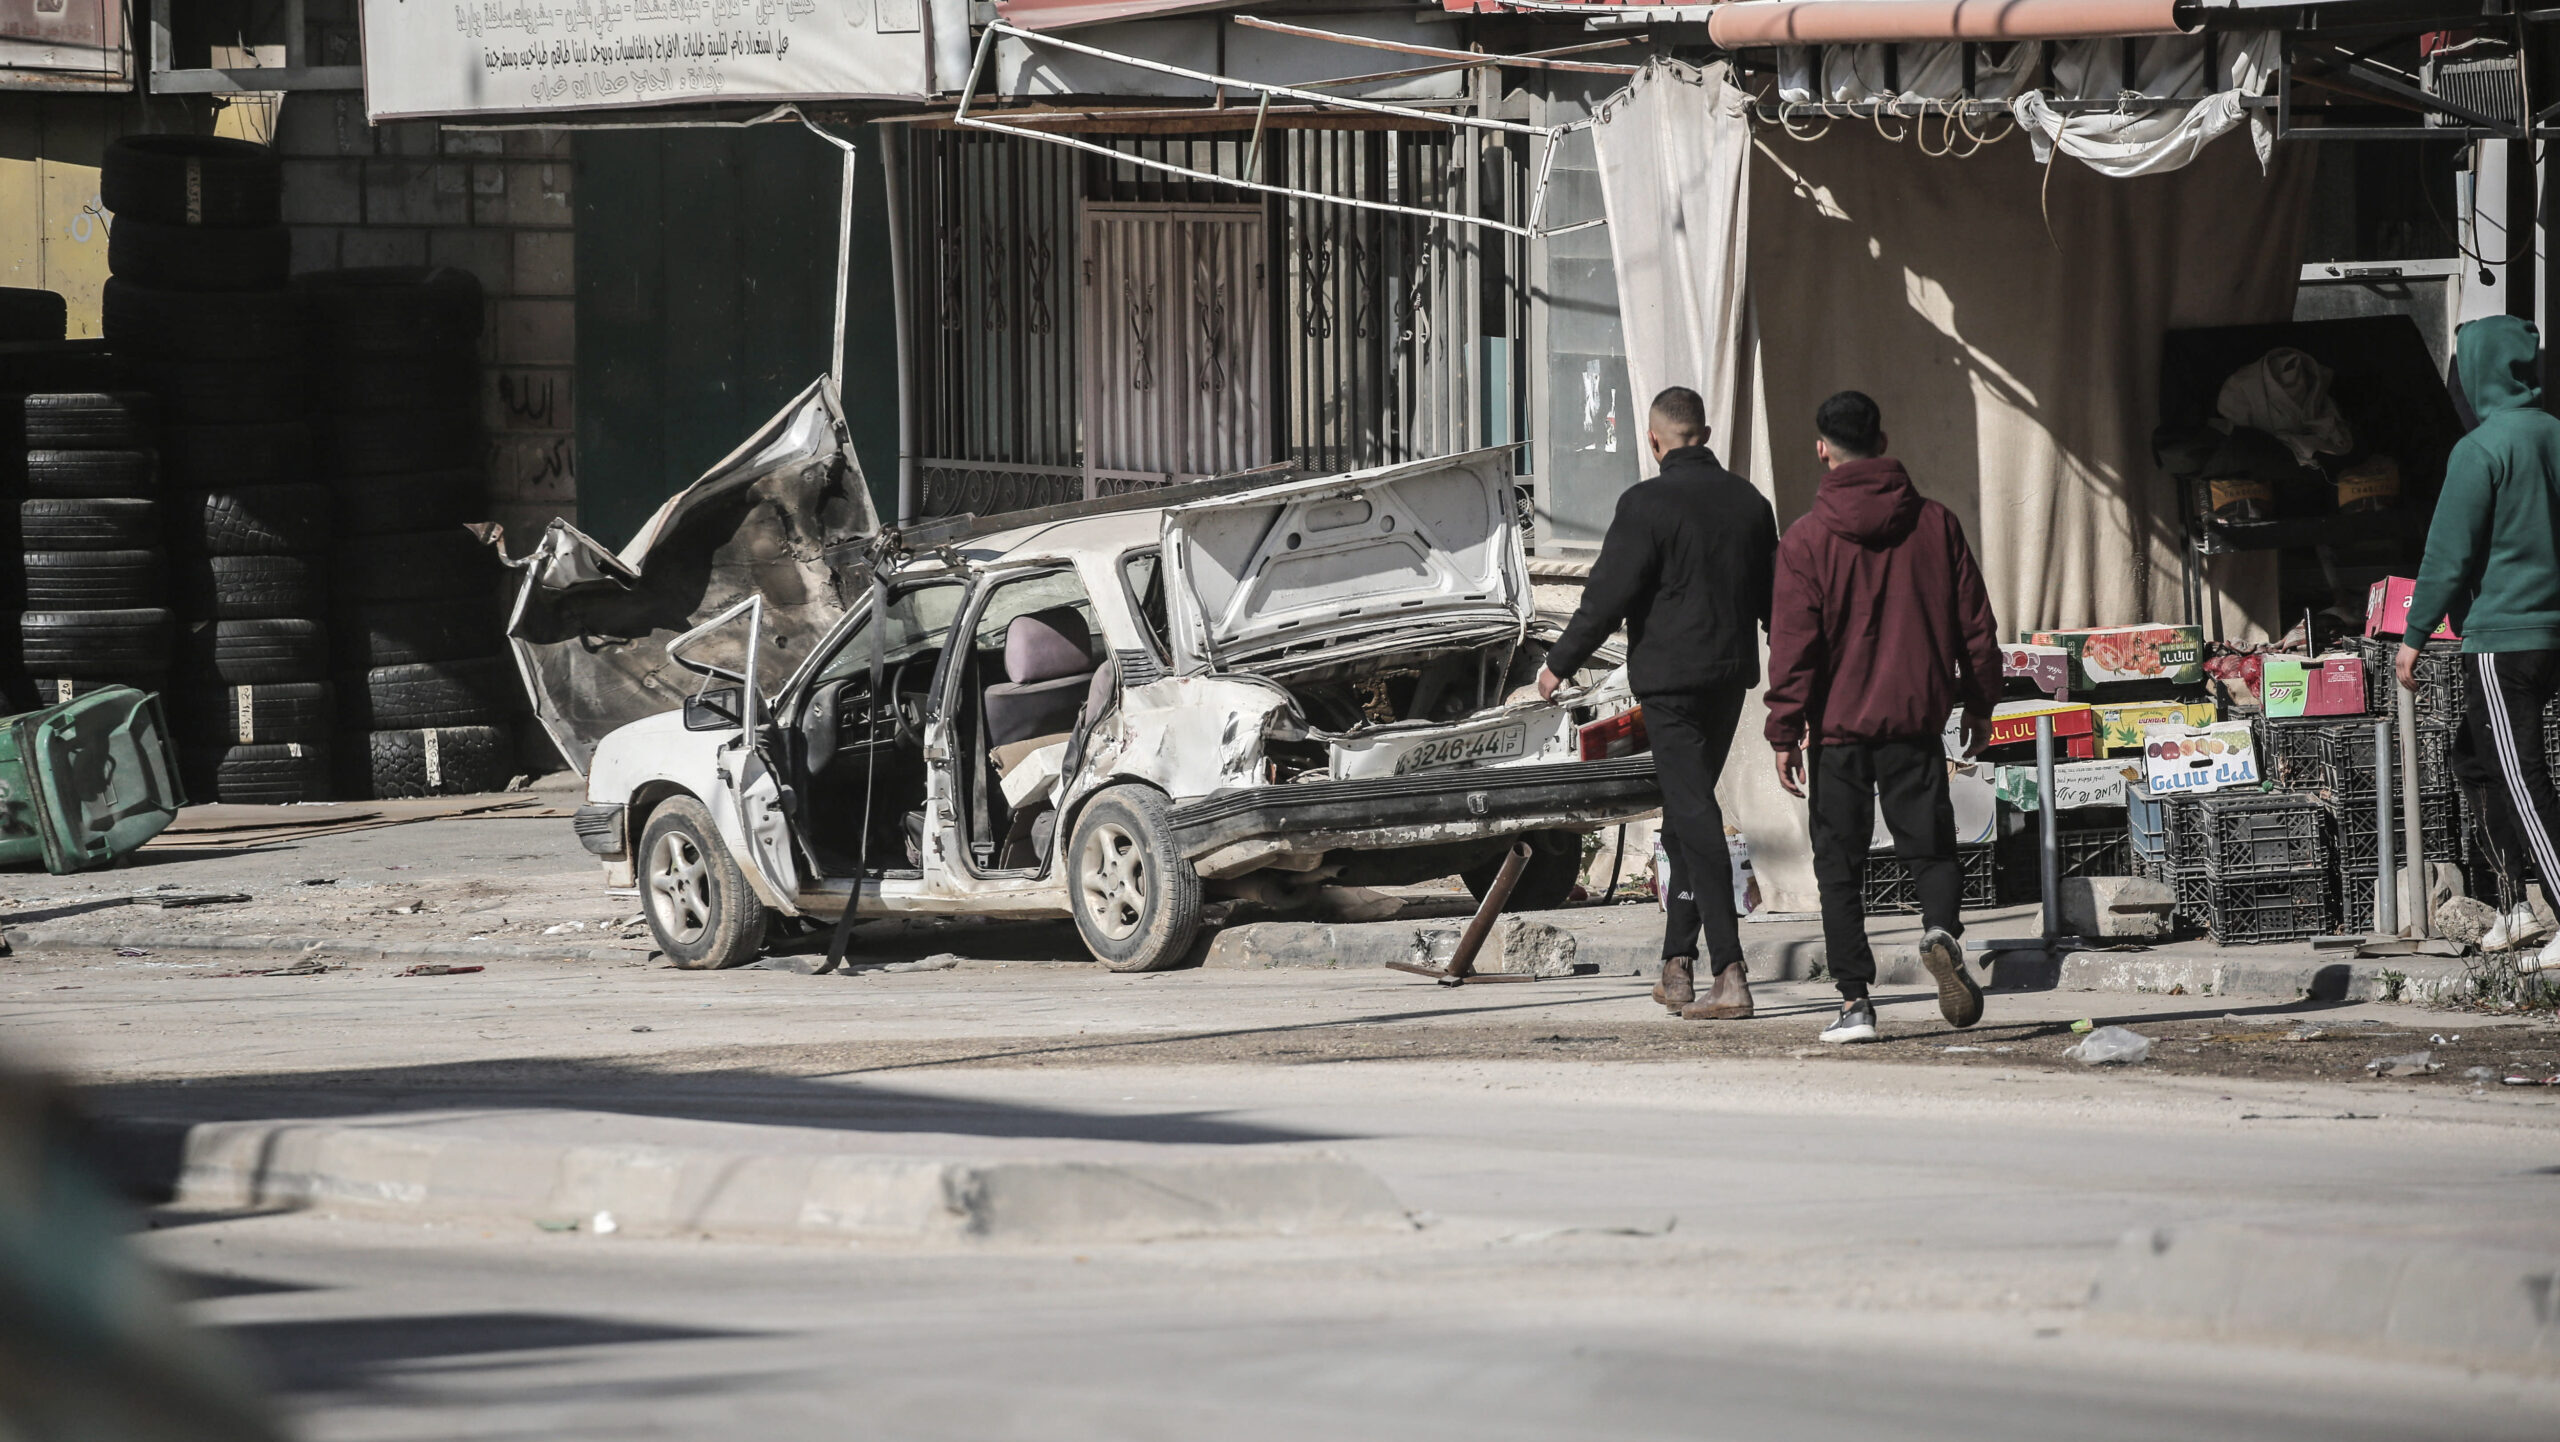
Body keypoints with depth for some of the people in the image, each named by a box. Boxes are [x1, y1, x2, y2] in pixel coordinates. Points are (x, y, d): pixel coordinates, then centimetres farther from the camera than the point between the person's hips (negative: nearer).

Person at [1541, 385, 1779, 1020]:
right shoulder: (1749, 502, 7)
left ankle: (1730, 973, -16)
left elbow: (1608, 594, -13)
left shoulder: (1647, 504, -12)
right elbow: (1774, 598, 17)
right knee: (1687, 815, 18)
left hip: (1670, 678, -6)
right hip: (1731, 677, 6)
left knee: (1695, 819, -9)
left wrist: (1560, 663, -2)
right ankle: (1678, 964, 21)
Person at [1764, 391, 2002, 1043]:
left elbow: (1793, 643, -8)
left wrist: (1786, 732, -3)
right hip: (1916, 720, 2)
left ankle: (1854, 1001, 1)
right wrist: (1980, 705, 18)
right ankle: (1940, 929, -22)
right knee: (1929, 846, 9)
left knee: (1839, 866, 6)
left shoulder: (1807, 538, -7)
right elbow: (1975, 625, 7)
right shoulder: (1935, 524, 2)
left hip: (1837, 722, -2)